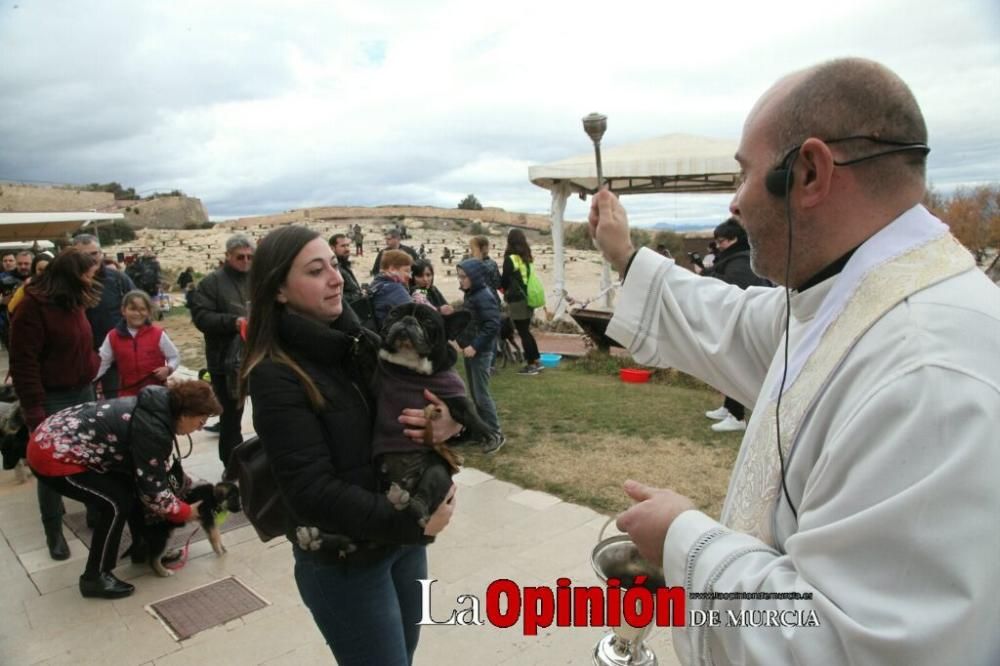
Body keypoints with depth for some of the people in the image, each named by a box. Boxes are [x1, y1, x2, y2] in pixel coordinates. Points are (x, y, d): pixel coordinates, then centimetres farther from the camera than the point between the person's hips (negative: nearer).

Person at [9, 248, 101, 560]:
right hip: (52, 399, -7)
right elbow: (24, 364, -18)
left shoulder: (72, 301, 9)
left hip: (83, 392, 7)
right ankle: (53, 531, 18)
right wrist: (35, 412, -18)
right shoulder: (33, 306, -16)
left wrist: (92, 376, 6)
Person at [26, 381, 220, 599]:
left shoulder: (155, 408, 2)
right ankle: (94, 577, 5)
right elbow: (153, 490, -17)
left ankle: (142, 547, 26)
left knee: (132, 485, 11)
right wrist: (187, 512, -2)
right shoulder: (152, 430, -25)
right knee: (118, 503, -11)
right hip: (51, 455, -10)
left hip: (57, 437, 10)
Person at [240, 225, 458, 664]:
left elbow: (439, 398, 4)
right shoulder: (276, 376, -18)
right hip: (343, 562, -6)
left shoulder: (362, 344, -1)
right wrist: (414, 522, -19)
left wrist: (448, 424, -18)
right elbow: (313, 492, -22)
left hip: (403, 538, 6)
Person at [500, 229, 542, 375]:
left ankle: (531, 364, 5)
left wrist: (503, 288, 13)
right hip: (528, 298, 7)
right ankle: (537, 360, 21)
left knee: (523, 333, 0)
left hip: (517, 300, -7)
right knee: (526, 331, 18)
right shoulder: (527, 258, 9)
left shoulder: (510, 259, -14)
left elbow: (504, 280, -9)